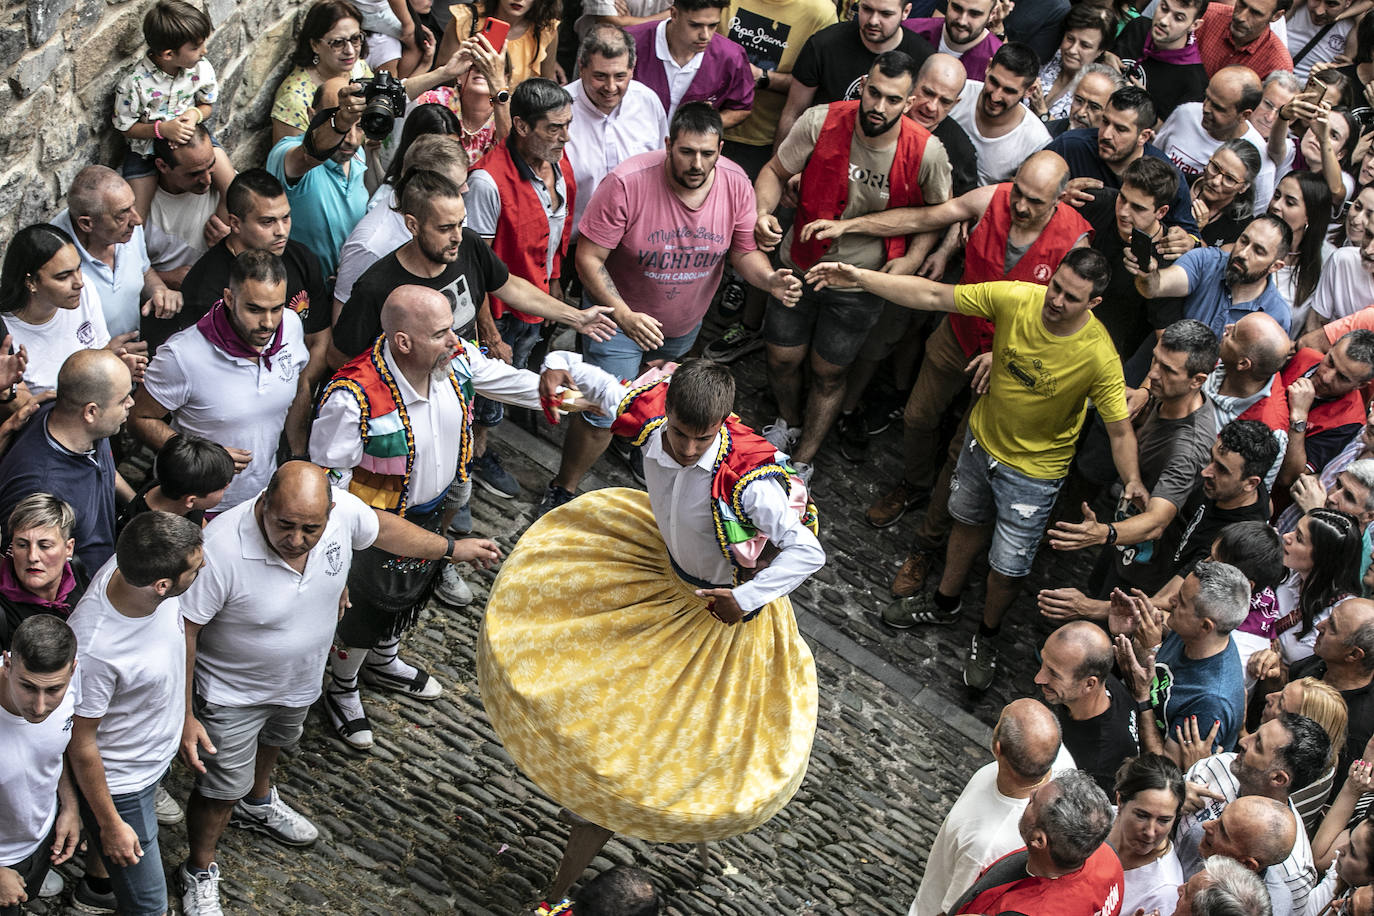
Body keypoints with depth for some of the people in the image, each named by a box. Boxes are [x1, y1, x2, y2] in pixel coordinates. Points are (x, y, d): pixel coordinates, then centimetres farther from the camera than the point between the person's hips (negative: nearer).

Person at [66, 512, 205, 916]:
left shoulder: (134, 566, -21)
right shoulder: (92, 648, -41)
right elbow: (81, 744, -24)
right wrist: (110, 824, -12)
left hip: (158, 756, 7)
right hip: (119, 786, -7)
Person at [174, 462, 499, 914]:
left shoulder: (342, 510, -26)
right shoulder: (221, 550, -40)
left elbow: (381, 526, -2)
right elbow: (182, 631, -29)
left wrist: (451, 548, 11)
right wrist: (185, 716, -26)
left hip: (300, 681, 5)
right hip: (232, 693, -5)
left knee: (274, 741, 34)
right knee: (222, 790, 12)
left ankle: (258, 802, 66)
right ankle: (199, 873, 41)